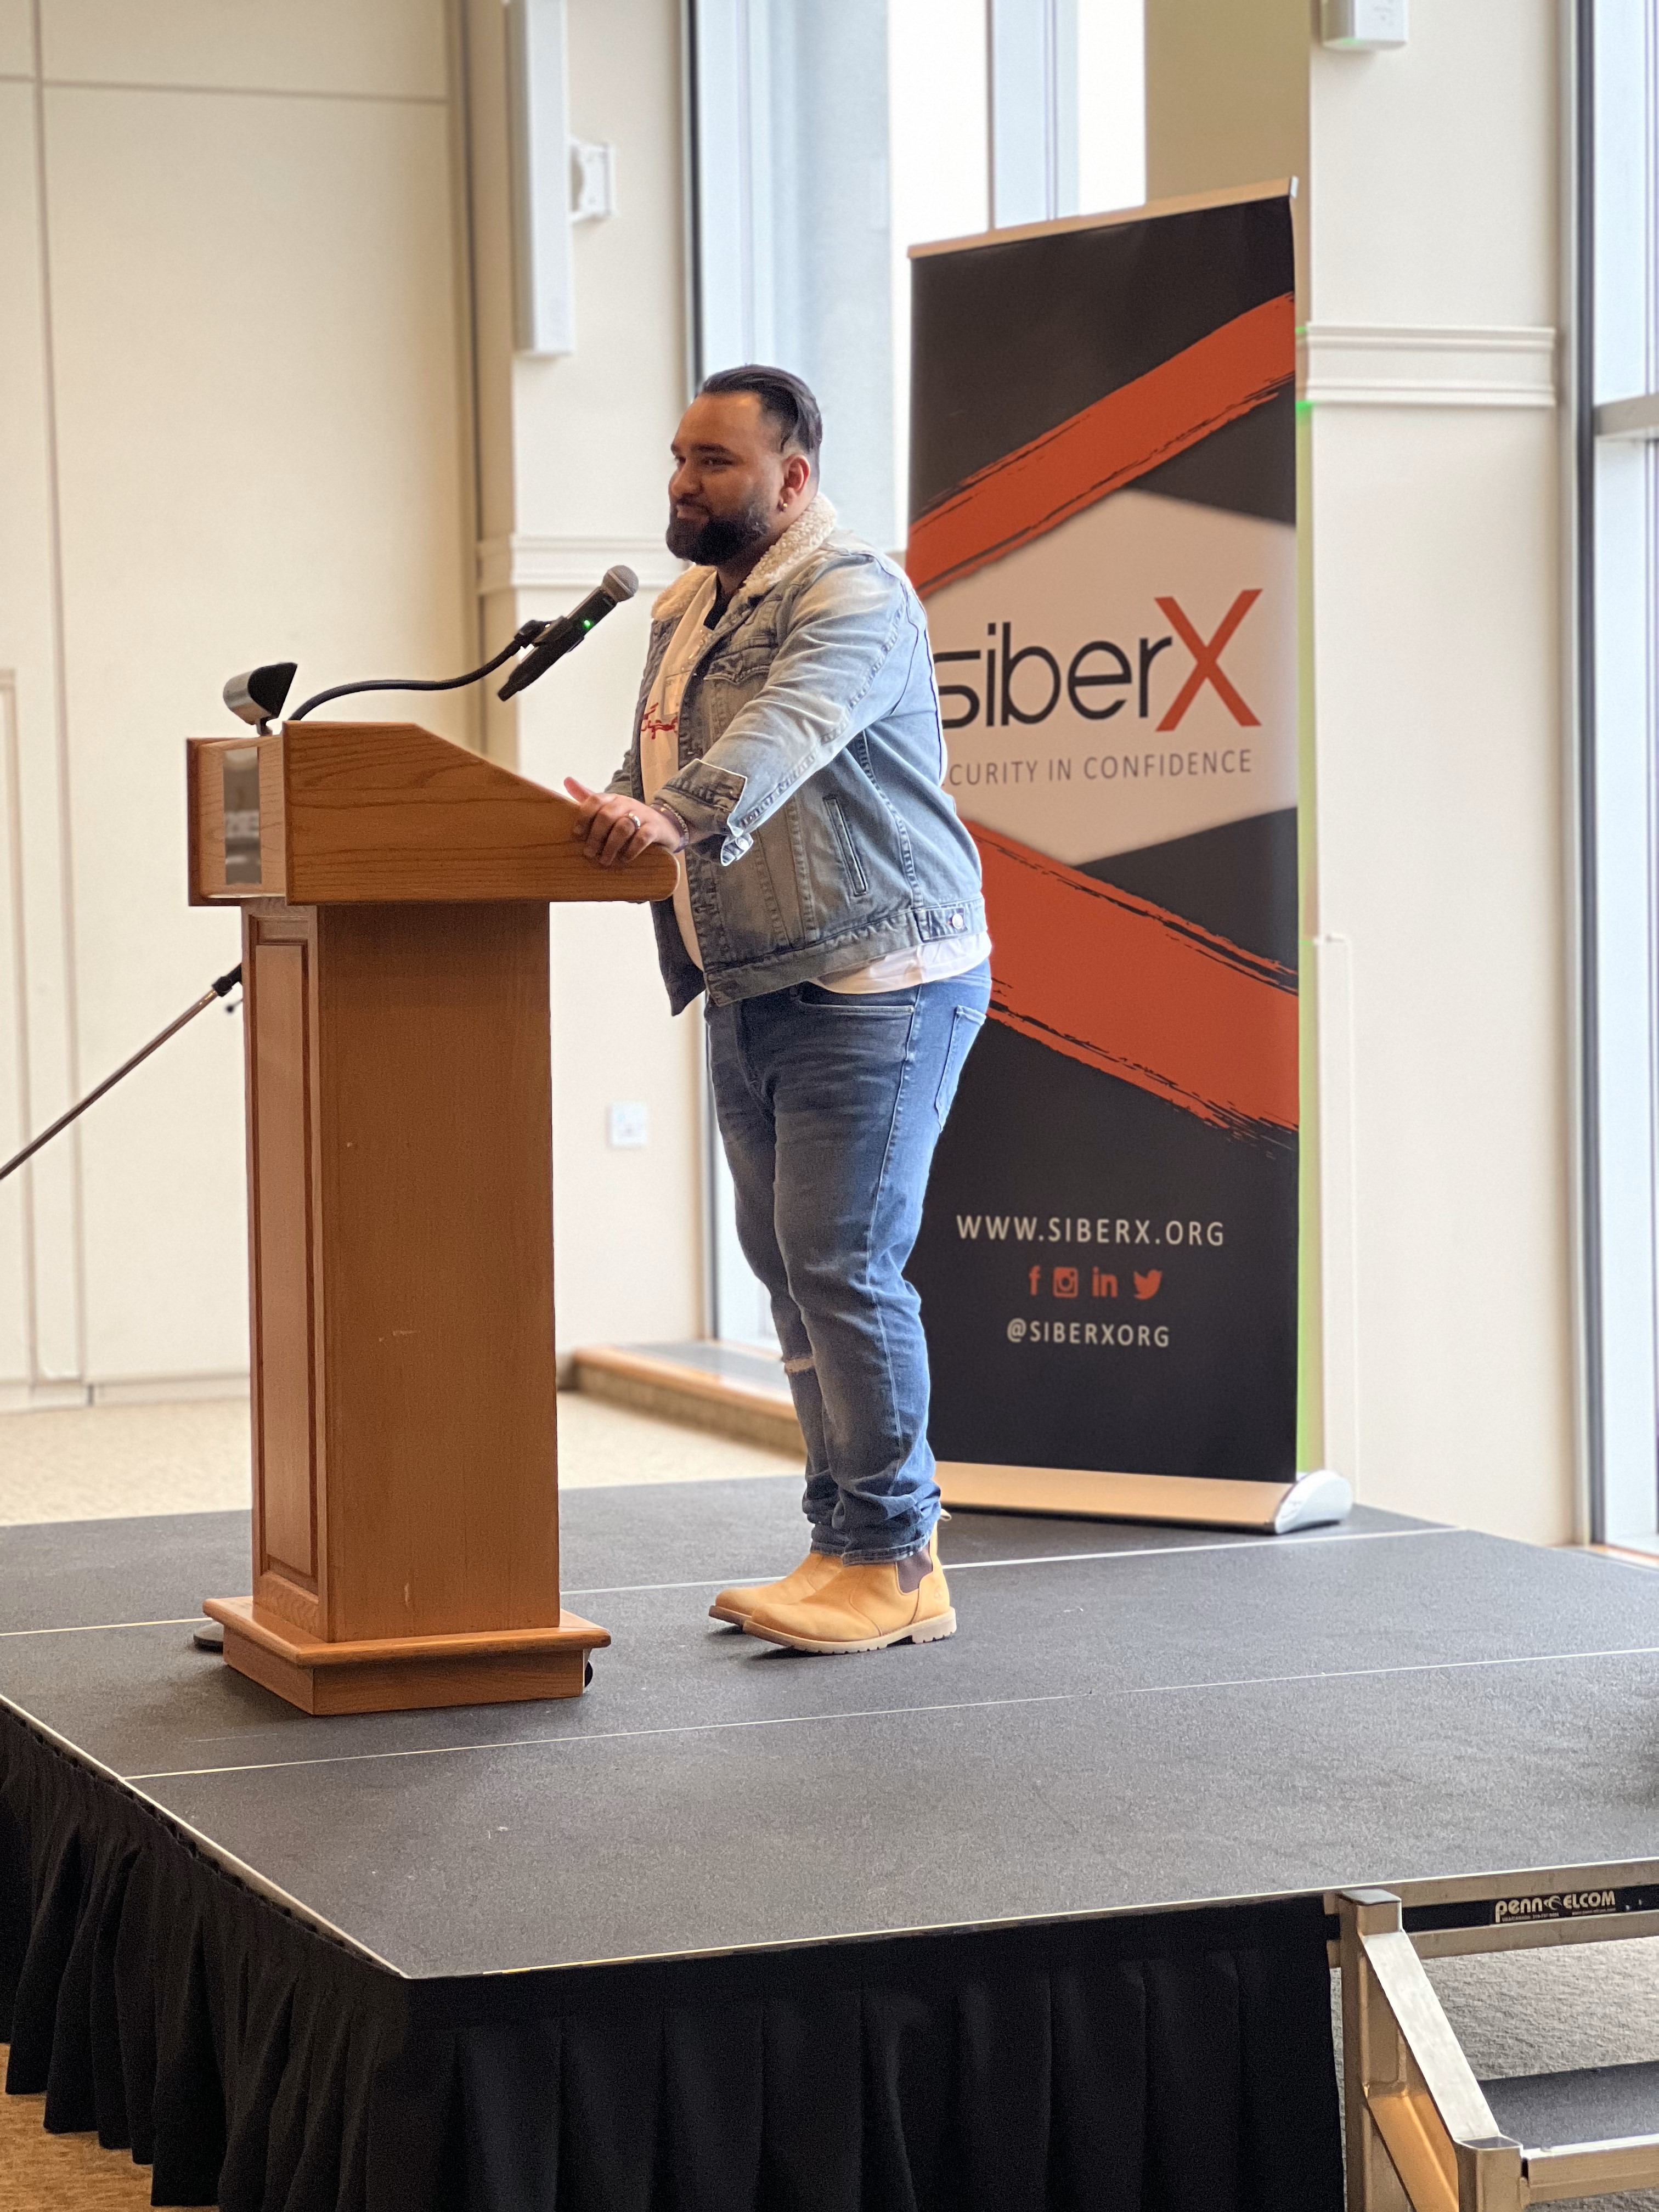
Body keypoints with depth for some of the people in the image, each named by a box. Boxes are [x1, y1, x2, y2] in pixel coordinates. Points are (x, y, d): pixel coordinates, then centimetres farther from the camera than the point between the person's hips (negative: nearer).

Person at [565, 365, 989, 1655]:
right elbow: (657, 784, 23)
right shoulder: (685, 613, 17)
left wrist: (678, 816, -48)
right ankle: (845, 1545, 17)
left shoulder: (854, 597, -13)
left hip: (878, 983, -9)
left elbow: (782, 736, -33)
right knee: (787, 1263, 10)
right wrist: (598, 823, 5)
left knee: (844, 1264, -11)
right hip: (749, 993, 9)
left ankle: (894, 1562, -3)